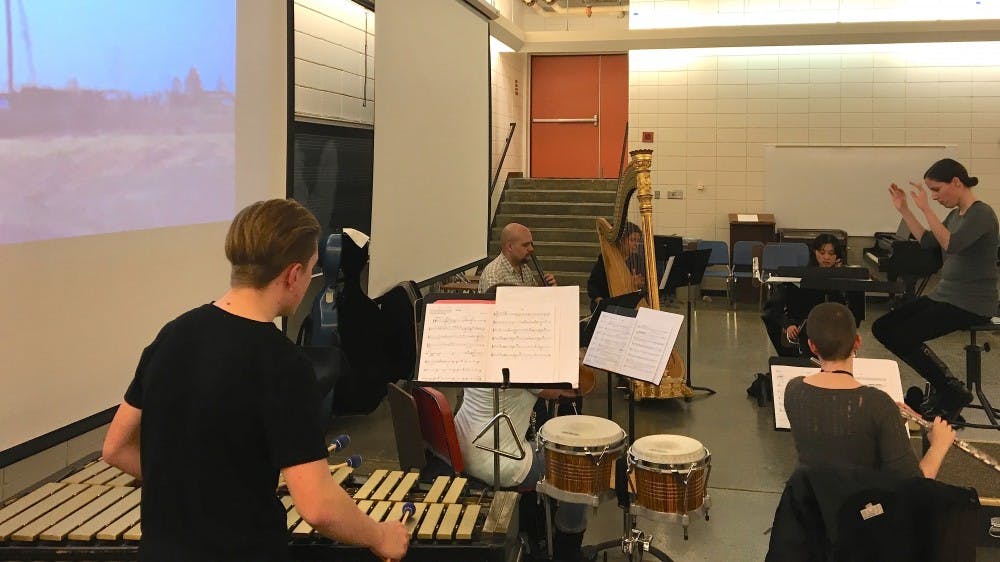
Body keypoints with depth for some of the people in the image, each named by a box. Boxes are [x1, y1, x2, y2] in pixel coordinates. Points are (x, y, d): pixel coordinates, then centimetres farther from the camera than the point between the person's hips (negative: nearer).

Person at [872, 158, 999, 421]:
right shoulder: (956, 214, 11)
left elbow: (951, 244, -32)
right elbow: (928, 242, 24)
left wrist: (926, 209, -32)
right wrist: (904, 210, 16)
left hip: (971, 304, -9)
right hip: (944, 295, 9)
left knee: (902, 337, -21)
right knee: (881, 328, -1)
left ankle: (953, 392, -1)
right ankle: (943, 384, 8)